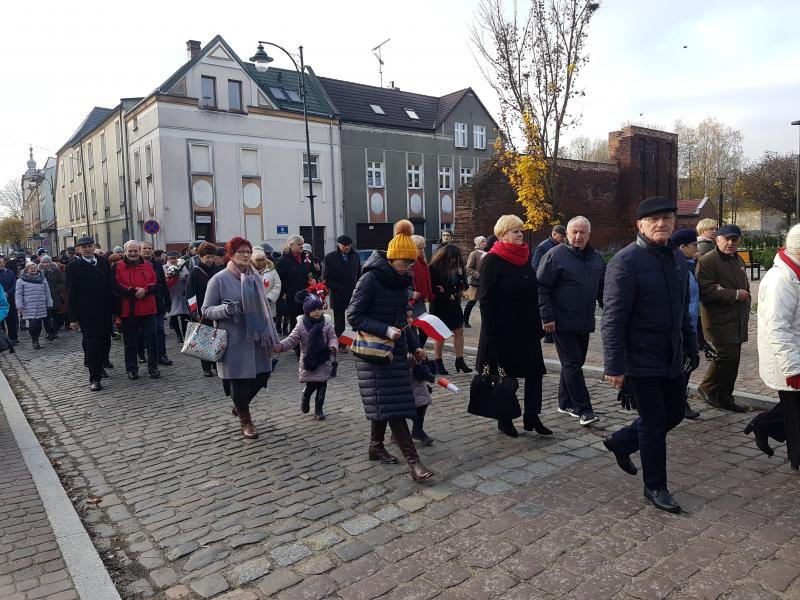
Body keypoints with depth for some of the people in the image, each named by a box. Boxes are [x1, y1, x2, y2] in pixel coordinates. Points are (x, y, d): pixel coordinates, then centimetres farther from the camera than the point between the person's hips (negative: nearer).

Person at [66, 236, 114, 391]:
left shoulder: (104, 262, 9)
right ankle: (94, 378, -1)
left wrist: (114, 308, 6)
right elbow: (71, 294, -3)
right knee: (91, 344, -4)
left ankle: (101, 363, 34)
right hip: (86, 313, -4)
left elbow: (110, 286, 11)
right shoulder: (73, 267, -1)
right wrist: (73, 318, -7)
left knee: (105, 341, 11)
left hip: (105, 311, 4)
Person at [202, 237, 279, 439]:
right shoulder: (220, 279, -7)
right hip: (234, 341, -5)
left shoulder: (256, 277, 8)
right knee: (239, 379, 2)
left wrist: (272, 334, 14)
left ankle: (239, 406, 37)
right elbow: (206, 310, -3)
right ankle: (245, 421, 23)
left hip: (257, 339, 5)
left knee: (262, 375, 9)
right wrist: (225, 309, -23)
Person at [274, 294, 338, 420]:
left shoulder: (326, 325, -2)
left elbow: (333, 337, 0)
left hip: (323, 362, 1)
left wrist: (333, 346, -23)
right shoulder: (301, 326, -4)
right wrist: (281, 346, -23)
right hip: (307, 361, -1)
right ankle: (305, 400, 36)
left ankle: (318, 410, 19)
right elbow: (292, 339, -7)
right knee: (310, 385, 2)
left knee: (322, 386, 3)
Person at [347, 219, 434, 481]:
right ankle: (413, 461, -12)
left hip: (396, 351, 8)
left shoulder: (401, 280, 9)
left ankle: (376, 446, 30)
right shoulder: (370, 278, -15)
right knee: (392, 403, -11)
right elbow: (353, 316, -16)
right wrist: (385, 330, -25)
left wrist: (414, 346, 13)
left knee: (384, 401, 14)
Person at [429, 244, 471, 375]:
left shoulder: (456, 267, 7)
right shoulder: (435, 268, -12)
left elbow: (464, 284, 10)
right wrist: (448, 295, -13)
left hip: (454, 304, 6)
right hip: (439, 305, -6)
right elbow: (432, 288, -15)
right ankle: (438, 363, 11)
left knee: (459, 331, 4)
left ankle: (460, 361, 11)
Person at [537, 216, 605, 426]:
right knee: (572, 364, -5)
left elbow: (603, 289, 20)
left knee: (574, 363, 14)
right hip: (562, 322, -7)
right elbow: (541, 287, -11)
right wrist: (547, 317, -16)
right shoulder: (555, 255, -9)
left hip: (584, 323, 7)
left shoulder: (596, 258, 12)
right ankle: (583, 409, -1)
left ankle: (566, 403, 27)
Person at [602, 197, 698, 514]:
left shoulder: (677, 259, 8)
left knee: (674, 413, 18)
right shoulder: (625, 261, -17)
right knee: (654, 423, 4)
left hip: (672, 358, 8)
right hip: (641, 360, -8)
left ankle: (620, 442, 38)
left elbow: (683, 309, 18)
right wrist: (614, 366, -22)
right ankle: (655, 487, 23)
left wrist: (691, 346, 19)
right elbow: (613, 318, -20)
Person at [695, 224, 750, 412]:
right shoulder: (707, 260, -11)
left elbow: (745, 286, 30)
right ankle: (707, 388, 5)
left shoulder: (738, 260, 19)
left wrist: (746, 305, 15)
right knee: (728, 354, -15)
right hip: (719, 318, -9)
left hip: (738, 318, 9)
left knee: (733, 358, 10)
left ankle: (725, 397, 20)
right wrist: (735, 295, -16)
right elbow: (706, 289, -21)